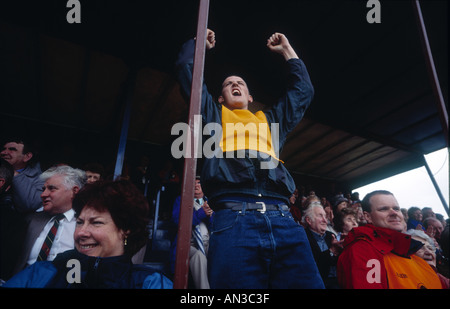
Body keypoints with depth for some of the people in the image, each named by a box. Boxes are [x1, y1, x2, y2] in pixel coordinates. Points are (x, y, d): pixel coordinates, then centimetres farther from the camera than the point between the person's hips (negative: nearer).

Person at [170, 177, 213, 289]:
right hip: (189, 244, -2)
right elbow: (177, 220, -3)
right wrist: (201, 213, -7)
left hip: (209, 246, 2)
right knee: (199, 255, -36)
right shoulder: (181, 200, 17)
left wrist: (209, 215, -8)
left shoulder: (208, 202, 22)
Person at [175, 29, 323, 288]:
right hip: (233, 219, -2)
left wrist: (287, 50, 48)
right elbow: (187, 68, 27)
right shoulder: (213, 114, 28)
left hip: (283, 220, 3)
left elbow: (303, 90, 41)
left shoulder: (270, 120, 35)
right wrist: (200, 43, 43)